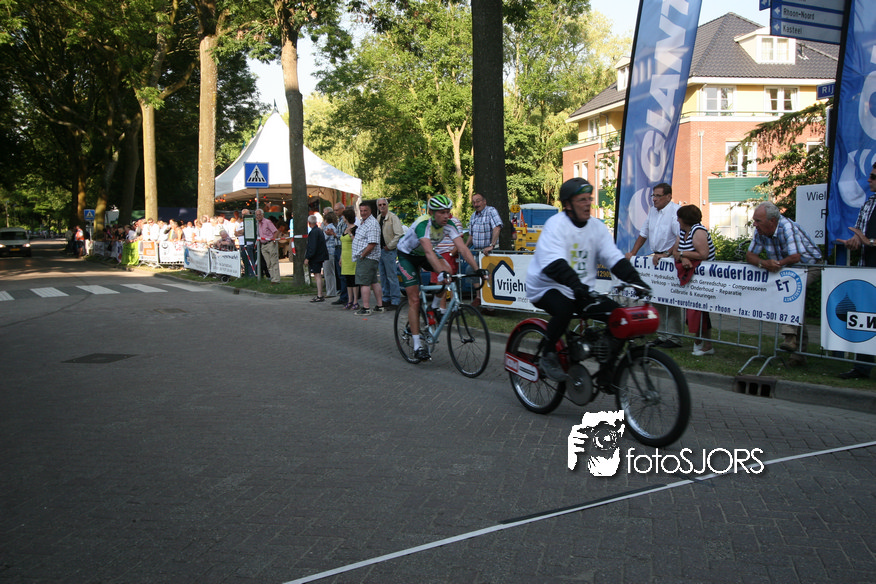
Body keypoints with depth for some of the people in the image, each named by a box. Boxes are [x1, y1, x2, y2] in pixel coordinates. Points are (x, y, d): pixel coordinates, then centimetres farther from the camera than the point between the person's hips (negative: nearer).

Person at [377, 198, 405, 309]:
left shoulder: (393, 217, -11)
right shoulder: (378, 218, 14)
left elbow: (400, 234, -18)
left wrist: (389, 246, -14)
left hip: (389, 251, -8)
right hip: (380, 250, 9)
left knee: (392, 276, -7)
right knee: (383, 277, 13)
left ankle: (395, 301, -3)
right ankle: (386, 299, 21)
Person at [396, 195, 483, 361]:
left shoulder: (449, 226, -21)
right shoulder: (423, 225, -36)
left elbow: (463, 249, -29)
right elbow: (429, 252, -50)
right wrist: (441, 272, -64)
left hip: (423, 255, 5)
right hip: (407, 256, -5)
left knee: (447, 269, -24)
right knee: (414, 300, -10)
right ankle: (417, 345, -6)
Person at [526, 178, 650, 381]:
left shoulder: (597, 227, 5)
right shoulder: (556, 225, -15)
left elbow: (615, 258, -2)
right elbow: (553, 264, -29)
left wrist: (636, 280, -18)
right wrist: (576, 284, -44)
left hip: (581, 290, 6)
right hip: (547, 288, -6)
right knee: (564, 309, -37)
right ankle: (548, 355, -11)